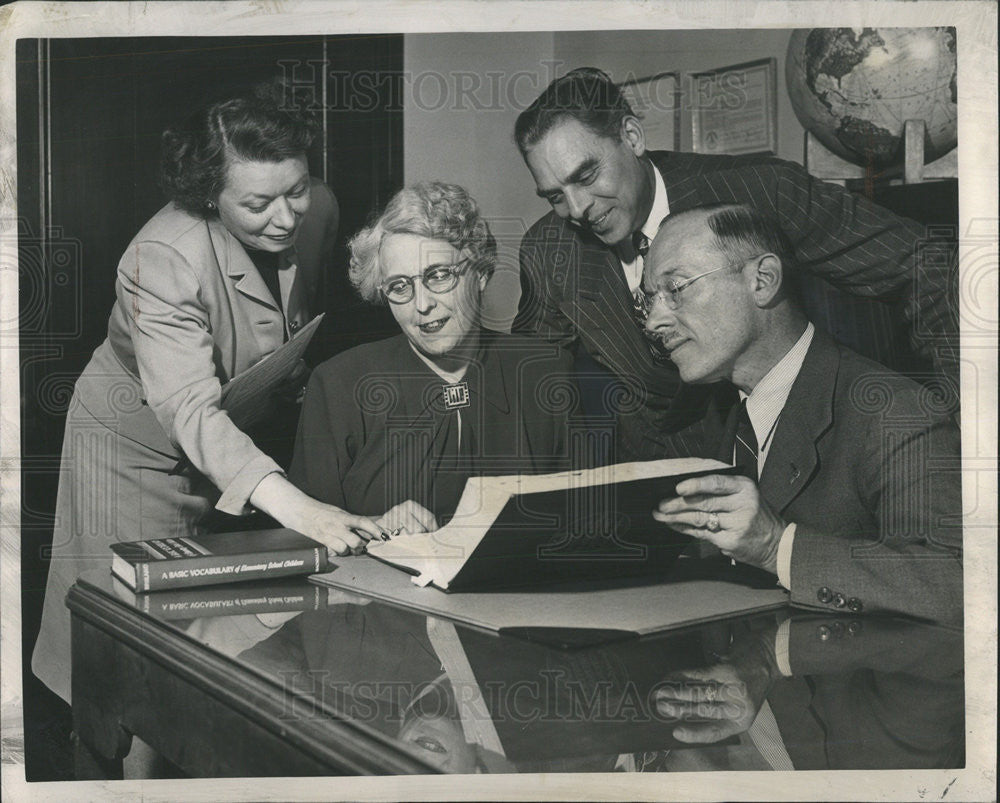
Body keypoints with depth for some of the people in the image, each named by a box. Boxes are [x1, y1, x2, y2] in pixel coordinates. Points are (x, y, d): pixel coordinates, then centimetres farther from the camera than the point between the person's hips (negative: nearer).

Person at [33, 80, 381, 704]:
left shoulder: (319, 210, -15)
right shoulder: (164, 260, -33)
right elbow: (190, 411, -43)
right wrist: (292, 505, -55)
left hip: (246, 435, 5)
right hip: (143, 446, -5)